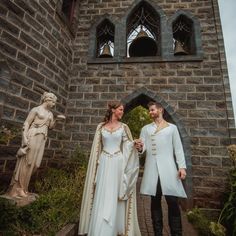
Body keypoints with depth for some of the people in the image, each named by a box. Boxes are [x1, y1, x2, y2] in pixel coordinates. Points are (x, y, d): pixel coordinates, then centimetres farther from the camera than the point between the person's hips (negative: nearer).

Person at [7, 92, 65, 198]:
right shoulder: (36, 109, -3)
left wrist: (56, 119, 4)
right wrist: (24, 137, -17)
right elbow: (26, 123, -7)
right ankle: (17, 188, 12)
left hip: (42, 139, 7)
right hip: (32, 137, -6)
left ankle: (22, 187, 21)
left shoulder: (50, 113, 16)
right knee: (26, 162, -1)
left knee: (34, 163, 7)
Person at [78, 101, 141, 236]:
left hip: (118, 164, 0)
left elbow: (128, 146, 5)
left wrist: (135, 144, -16)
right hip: (104, 164, 1)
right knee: (101, 197, 6)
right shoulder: (101, 127, 5)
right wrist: (96, 165, 4)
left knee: (114, 197, 5)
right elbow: (97, 148, 7)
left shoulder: (124, 127, 5)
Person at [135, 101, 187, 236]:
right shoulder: (145, 129, 12)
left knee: (172, 201, 0)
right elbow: (143, 148, 6)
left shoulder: (172, 128, 8)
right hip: (152, 169, 2)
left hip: (168, 168, -2)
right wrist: (139, 147, -17)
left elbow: (178, 149, 5)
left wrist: (182, 166, -5)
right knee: (155, 201, 10)